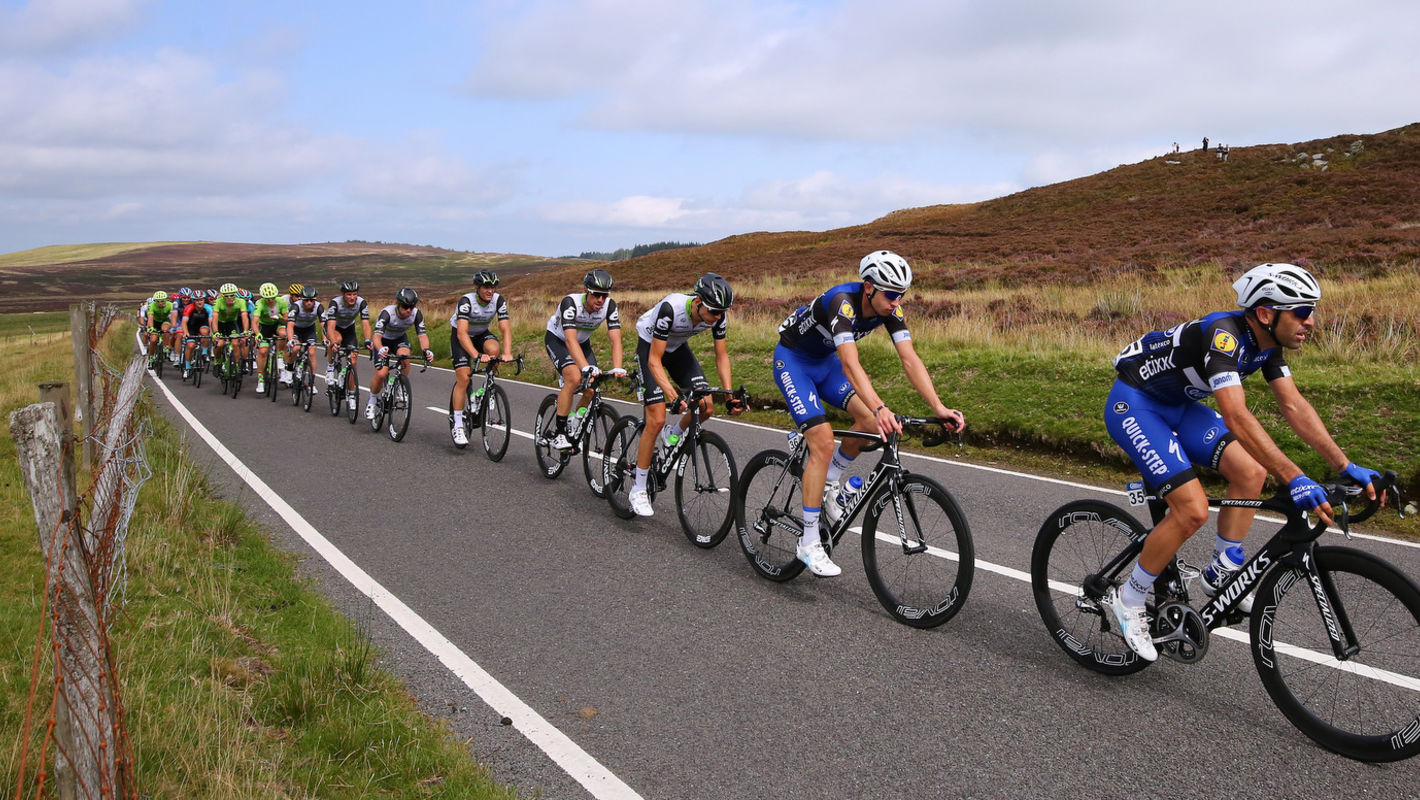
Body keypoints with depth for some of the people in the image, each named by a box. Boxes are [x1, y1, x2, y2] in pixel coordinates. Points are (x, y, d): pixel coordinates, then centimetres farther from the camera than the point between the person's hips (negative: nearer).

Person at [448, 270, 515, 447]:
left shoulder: (499, 301, -19)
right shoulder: (466, 301, -30)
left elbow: (506, 329, -24)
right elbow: (462, 333, -39)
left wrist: (507, 353, -42)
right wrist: (476, 355, -53)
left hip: (481, 334, 3)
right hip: (460, 336, -3)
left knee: (494, 349, -31)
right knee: (463, 377, -17)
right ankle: (457, 426, -11)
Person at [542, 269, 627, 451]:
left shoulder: (609, 305, -22)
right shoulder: (570, 303, -35)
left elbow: (615, 340, -28)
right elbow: (570, 340, -44)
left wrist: (617, 369, -43)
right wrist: (586, 367, -58)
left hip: (583, 342, 5)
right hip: (557, 339, -5)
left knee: (592, 390, -10)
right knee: (574, 377, -31)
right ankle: (559, 435, -23)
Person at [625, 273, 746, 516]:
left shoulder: (717, 315, -22)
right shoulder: (671, 308, -38)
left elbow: (722, 356, -10)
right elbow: (655, 361, -34)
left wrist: (730, 396, -20)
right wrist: (674, 397, -44)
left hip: (677, 347, 5)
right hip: (650, 345, -5)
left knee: (706, 407, -12)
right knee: (656, 420, -15)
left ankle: (671, 435, 20)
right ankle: (638, 490, -4)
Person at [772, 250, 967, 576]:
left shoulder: (890, 309, -15)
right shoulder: (843, 302, -35)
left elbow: (910, 359, -20)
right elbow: (850, 365, -47)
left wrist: (939, 407, -32)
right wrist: (881, 409, -60)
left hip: (825, 361, 7)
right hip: (792, 359, -7)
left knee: (870, 419, -14)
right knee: (823, 442, -19)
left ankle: (829, 482, 13)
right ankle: (809, 543, -11)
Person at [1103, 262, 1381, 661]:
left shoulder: (1268, 342, -3)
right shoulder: (1224, 334, -30)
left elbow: (1294, 406, -2)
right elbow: (1237, 418, -40)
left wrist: (1346, 467, -9)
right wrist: (1294, 478, -44)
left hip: (1177, 406, 9)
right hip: (1133, 404, -9)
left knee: (1251, 471, -5)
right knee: (1192, 509, -17)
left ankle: (1222, 573, 11)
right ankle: (1128, 600, -1)